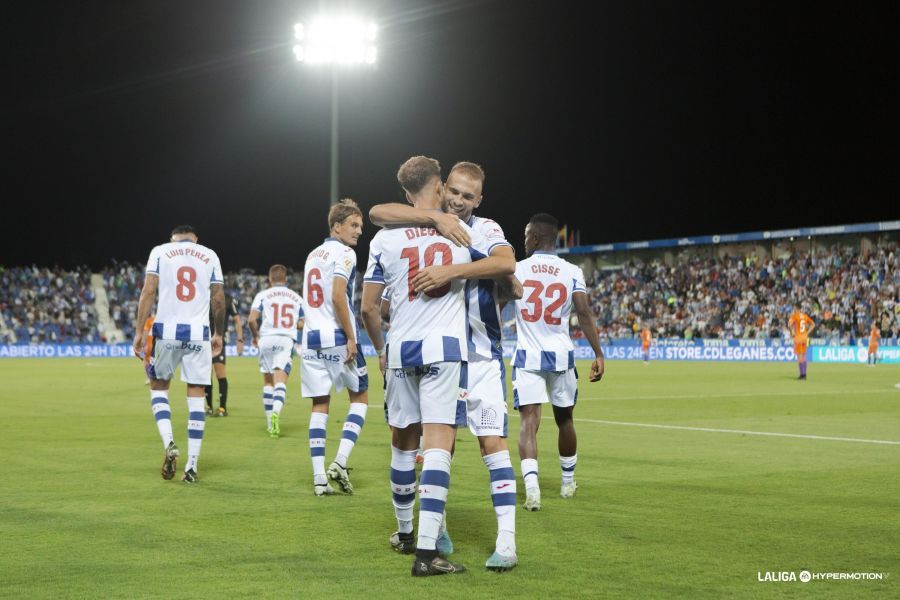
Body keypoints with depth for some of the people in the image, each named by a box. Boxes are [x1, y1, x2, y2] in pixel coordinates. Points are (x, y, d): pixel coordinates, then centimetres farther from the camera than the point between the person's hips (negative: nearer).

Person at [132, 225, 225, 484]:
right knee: (196, 396, 5)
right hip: (198, 333, 1)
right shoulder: (209, 256, 12)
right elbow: (219, 299, 8)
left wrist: (139, 330, -2)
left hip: (166, 330, -1)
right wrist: (218, 334, 19)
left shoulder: (160, 252, 8)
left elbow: (148, 291, -2)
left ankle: (169, 443, -6)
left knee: (158, 387, 17)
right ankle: (192, 466, 4)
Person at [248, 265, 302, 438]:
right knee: (280, 381, -9)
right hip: (287, 340, 0)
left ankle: (270, 422, 19)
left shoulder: (262, 295, 4)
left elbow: (251, 320, -6)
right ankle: (276, 412, -36)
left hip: (266, 339, 0)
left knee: (268, 380, 15)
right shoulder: (296, 298, 12)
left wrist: (255, 336, 13)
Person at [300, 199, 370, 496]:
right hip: (337, 338, -7)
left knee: (319, 407, 7)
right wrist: (351, 338, -16)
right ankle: (340, 461, -6)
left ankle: (319, 478, 1)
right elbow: (338, 296, -19)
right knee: (360, 397, 9)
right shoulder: (344, 254, -7)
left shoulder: (313, 255, 19)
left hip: (311, 338, 7)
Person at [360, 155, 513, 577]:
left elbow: (368, 307, 3)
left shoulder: (385, 238, 2)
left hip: (401, 349, 2)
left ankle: (405, 534, 31)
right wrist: (453, 270, -1)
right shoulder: (461, 231, 0)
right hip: (444, 349, -2)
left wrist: (380, 348, 19)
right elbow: (507, 265, 0)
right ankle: (427, 550, -18)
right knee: (438, 443, -8)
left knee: (403, 443, 16)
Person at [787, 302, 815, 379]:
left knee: (799, 356, -4)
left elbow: (789, 324, -24)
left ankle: (802, 374, -6)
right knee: (803, 355, 12)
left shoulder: (794, 315, -9)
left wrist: (792, 331, -7)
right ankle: (804, 374, 14)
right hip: (804, 337, 6)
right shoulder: (805, 316, 8)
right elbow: (813, 324, 11)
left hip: (798, 337, -6)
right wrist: (807, 333, 9)